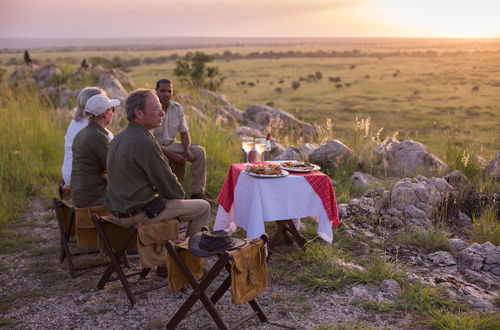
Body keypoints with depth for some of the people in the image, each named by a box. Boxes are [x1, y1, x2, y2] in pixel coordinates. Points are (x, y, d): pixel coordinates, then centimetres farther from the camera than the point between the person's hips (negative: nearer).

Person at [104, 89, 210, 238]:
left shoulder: (118, 138, 7)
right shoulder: (144, 142, -23)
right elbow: (166, 181, -16)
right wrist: (180, 196, 5)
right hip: (139, 213, -10)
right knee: (203, 208, 1)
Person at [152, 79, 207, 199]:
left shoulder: (177, 108, 1)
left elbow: (184, 133, 7)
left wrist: (187, 150, -14)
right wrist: (170, 154, -26)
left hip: (171, 144, 6)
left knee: (199, 151, -13)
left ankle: (197, 192, -10)